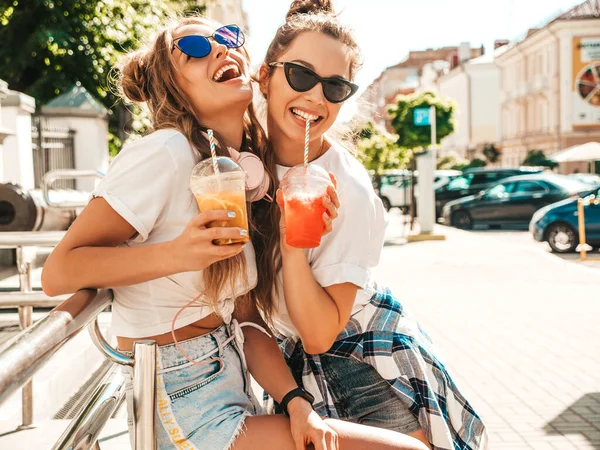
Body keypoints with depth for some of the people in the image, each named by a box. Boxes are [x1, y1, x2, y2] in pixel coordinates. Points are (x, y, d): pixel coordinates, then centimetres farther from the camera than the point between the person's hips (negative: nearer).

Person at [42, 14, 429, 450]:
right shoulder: (166, 153, -15)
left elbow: (245, 318, 4)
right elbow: (58, 272, -16)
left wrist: (297, 400, -9)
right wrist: (175, 254, -29)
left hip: (233, 389, 8)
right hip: (183, 404, -8)